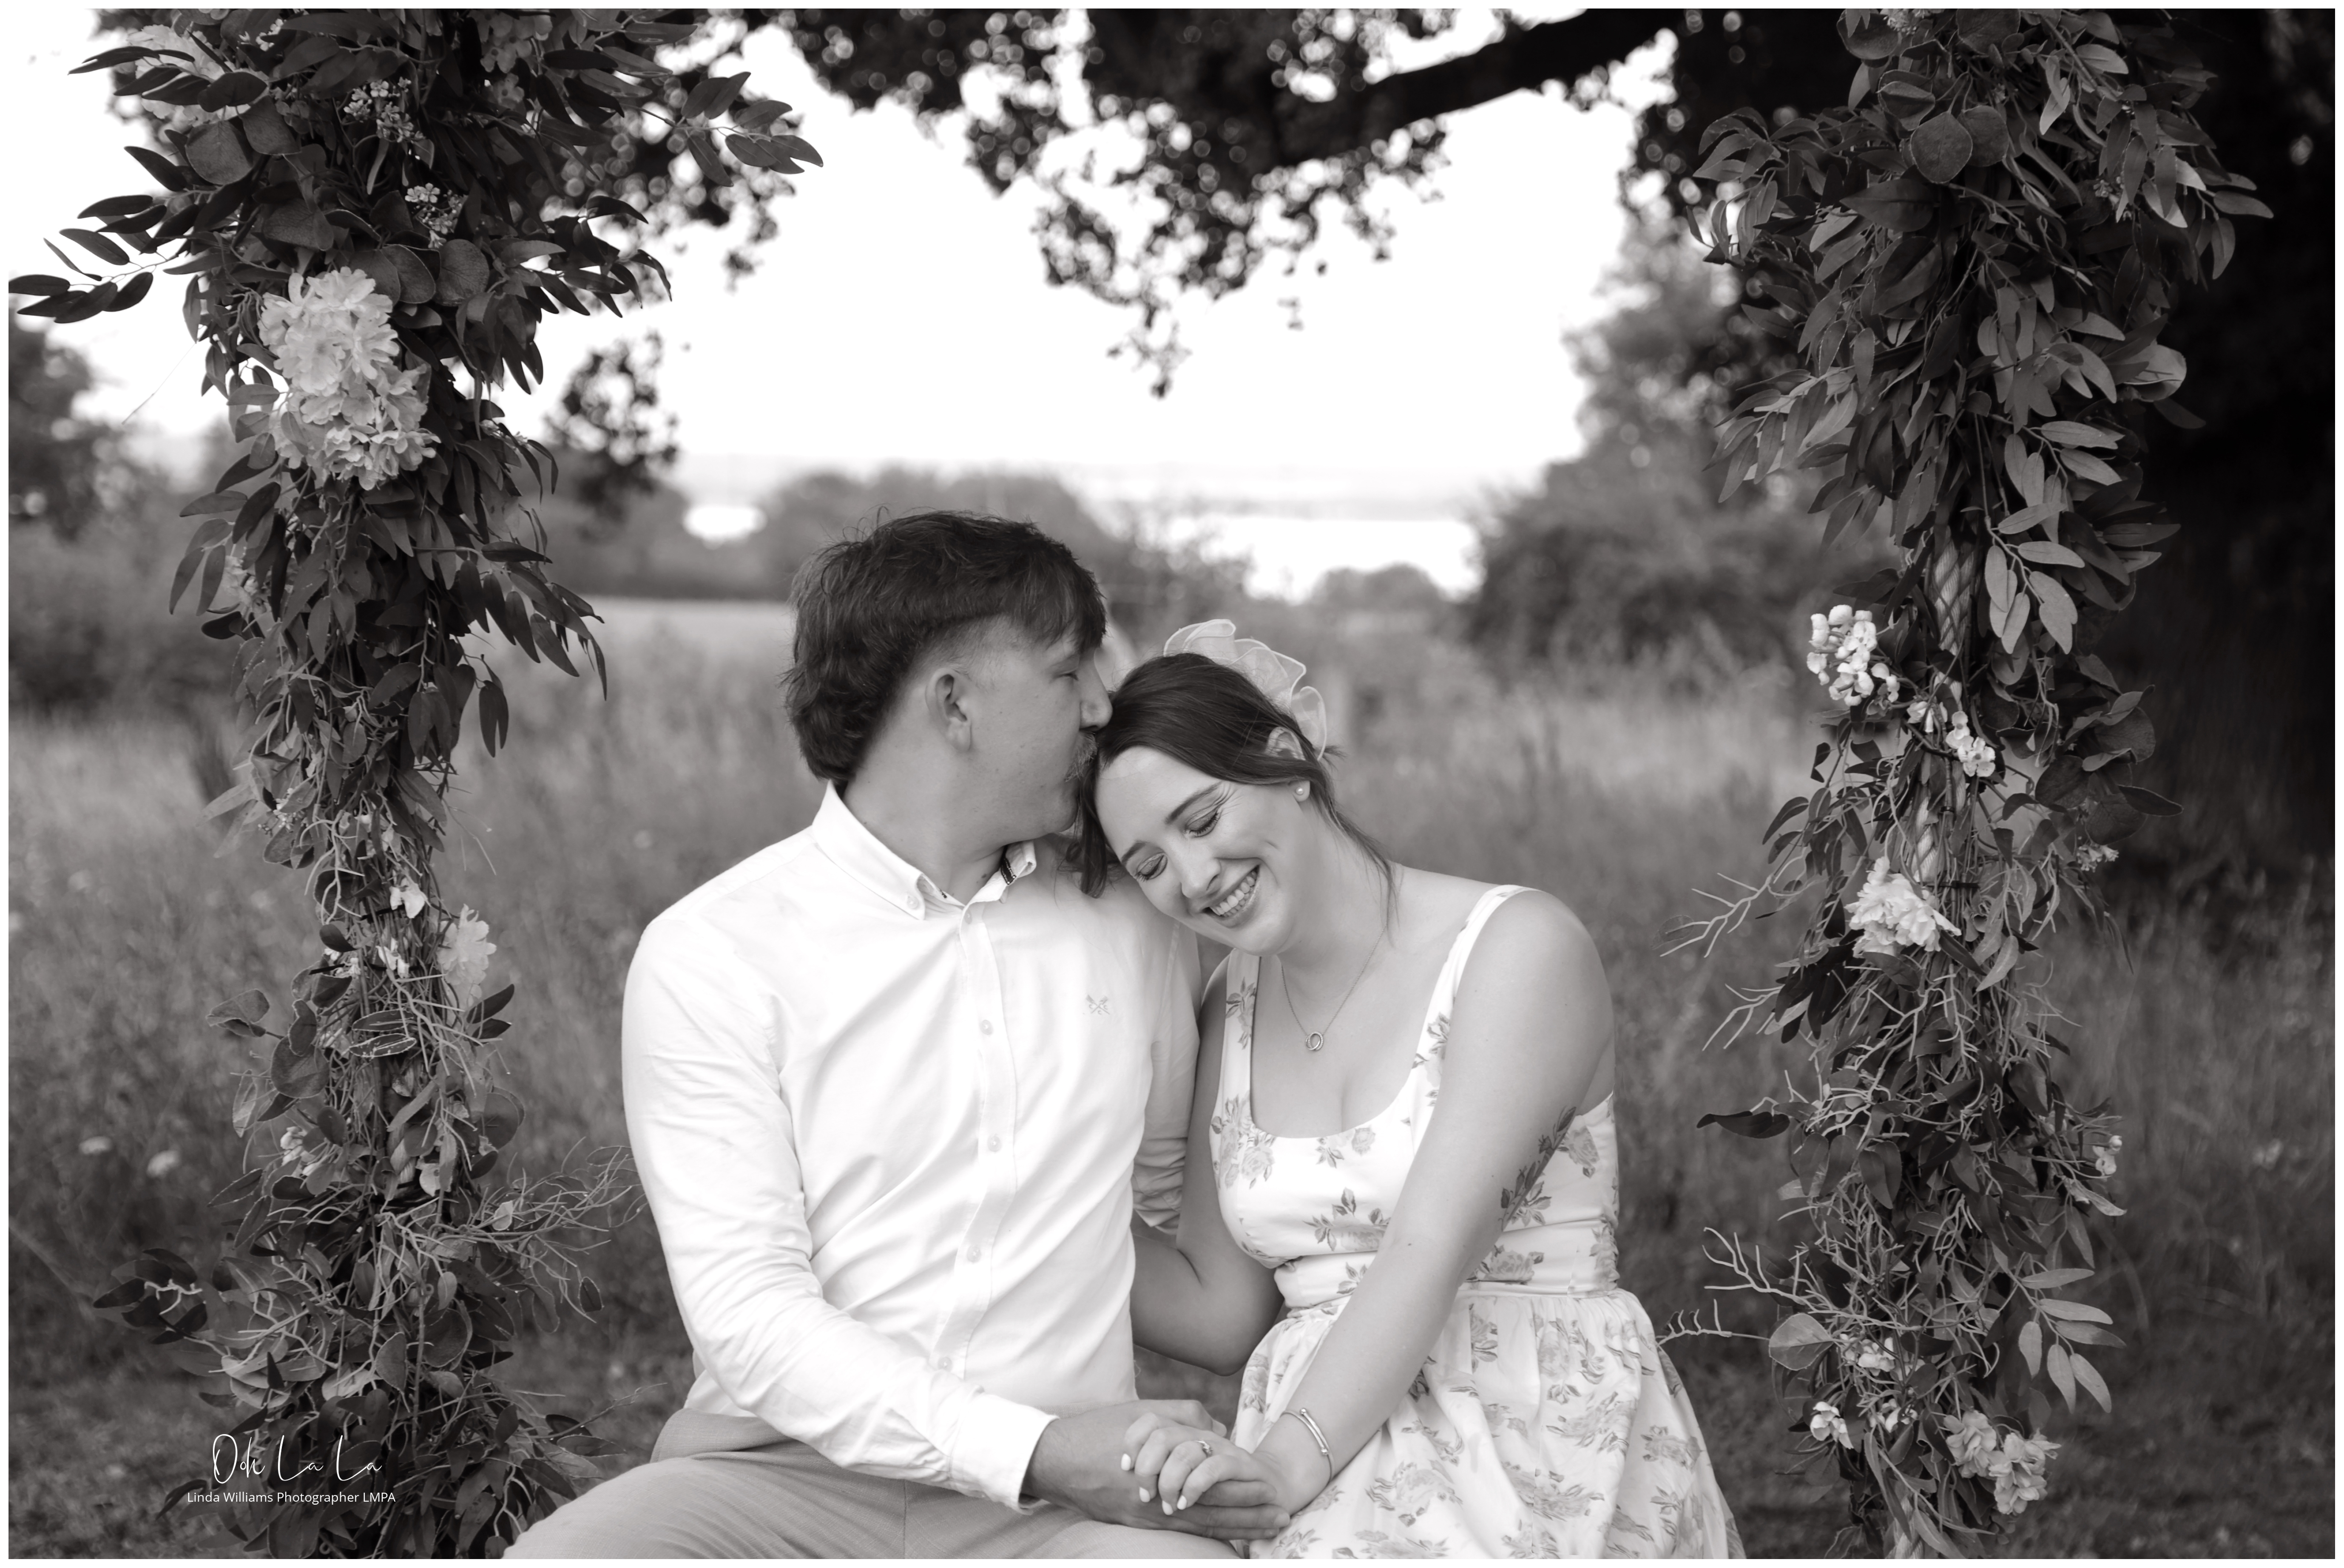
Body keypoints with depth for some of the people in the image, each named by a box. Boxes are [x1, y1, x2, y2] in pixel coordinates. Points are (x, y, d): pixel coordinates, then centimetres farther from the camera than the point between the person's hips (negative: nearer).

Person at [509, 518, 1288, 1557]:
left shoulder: (1132, 920, 12)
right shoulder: (709, 954, -2)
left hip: (1058, 1504, 2)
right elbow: (748, 1314, -11)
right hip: (788, 1471, -2)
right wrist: (1037, 1450, -19)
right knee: (555, 1556, -33)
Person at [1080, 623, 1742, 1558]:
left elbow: (1434, 1246, -15)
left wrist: (1288, 1457, -26)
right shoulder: (1231, 1010, 15)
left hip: (1534, 1468, -6)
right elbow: (1222, 1315, 16)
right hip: (1327, 1493, 6)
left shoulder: (1520, 948, -4)